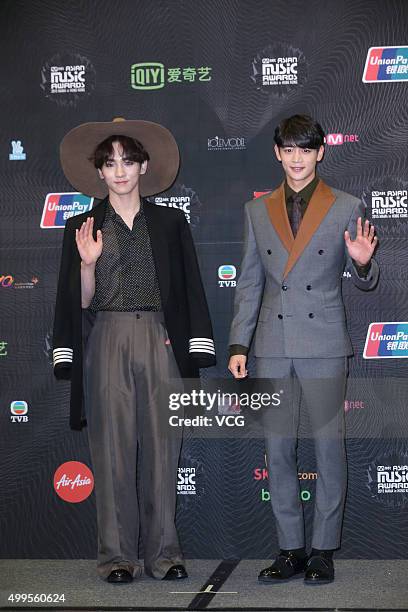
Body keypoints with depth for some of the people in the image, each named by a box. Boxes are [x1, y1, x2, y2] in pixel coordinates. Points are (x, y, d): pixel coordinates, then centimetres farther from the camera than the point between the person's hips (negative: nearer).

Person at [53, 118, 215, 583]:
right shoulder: (83, 227, 8)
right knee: (112, 448, 0)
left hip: (161, 343, 1)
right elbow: (81, 302, 8)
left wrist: (195, 353, 2)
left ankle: (163, 552, 12)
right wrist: (87, 263, -11)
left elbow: (190, 290, 9)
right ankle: (117, 555, 9)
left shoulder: (170, 223, 10)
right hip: (106, 345, 0)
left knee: (161, 446, 2)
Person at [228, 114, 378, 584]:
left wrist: (363, 263, -17)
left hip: (323, 344, -3)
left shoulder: (345, 208, 3)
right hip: (273, 346, 3)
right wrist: (238, 344, 5)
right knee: (277, 448, 6)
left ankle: (323, 550, 11)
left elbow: (363, 282, 6)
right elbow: (249, 284, 11)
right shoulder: (257, 211, 10)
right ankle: (290, 550, 17)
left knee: (328, 447, 0)